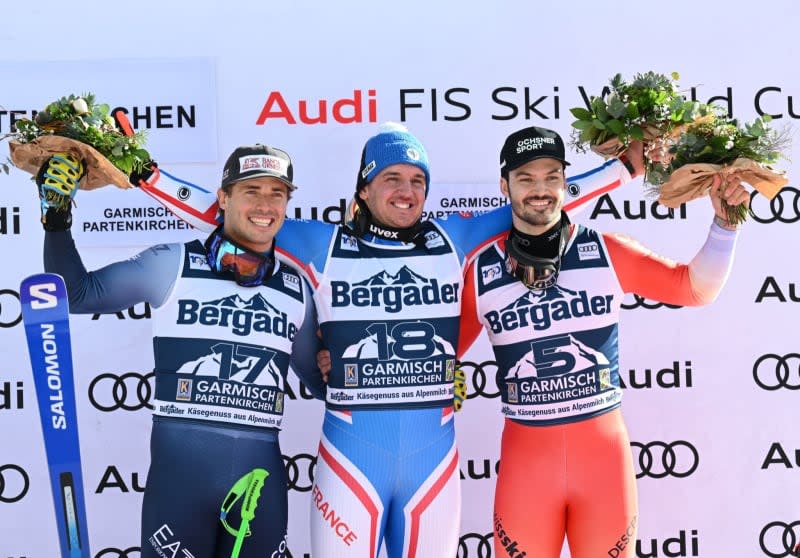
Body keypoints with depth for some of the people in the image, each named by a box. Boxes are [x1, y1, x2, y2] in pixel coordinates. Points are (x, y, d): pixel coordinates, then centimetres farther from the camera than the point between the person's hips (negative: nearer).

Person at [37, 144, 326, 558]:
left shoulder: (296, 287, 9)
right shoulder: (171, 264, -1)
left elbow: (322, 378, 19)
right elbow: (76, 294, 3)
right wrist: (58, 217, -4)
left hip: (261, 470, 3)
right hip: (179, 466, -3)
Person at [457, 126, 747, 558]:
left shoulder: (606, 251, -2)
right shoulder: (481, 270, -2)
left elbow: (696, 288, 3)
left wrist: (724, 222, -9)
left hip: (603, 447, 0)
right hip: (525, 453, 0)